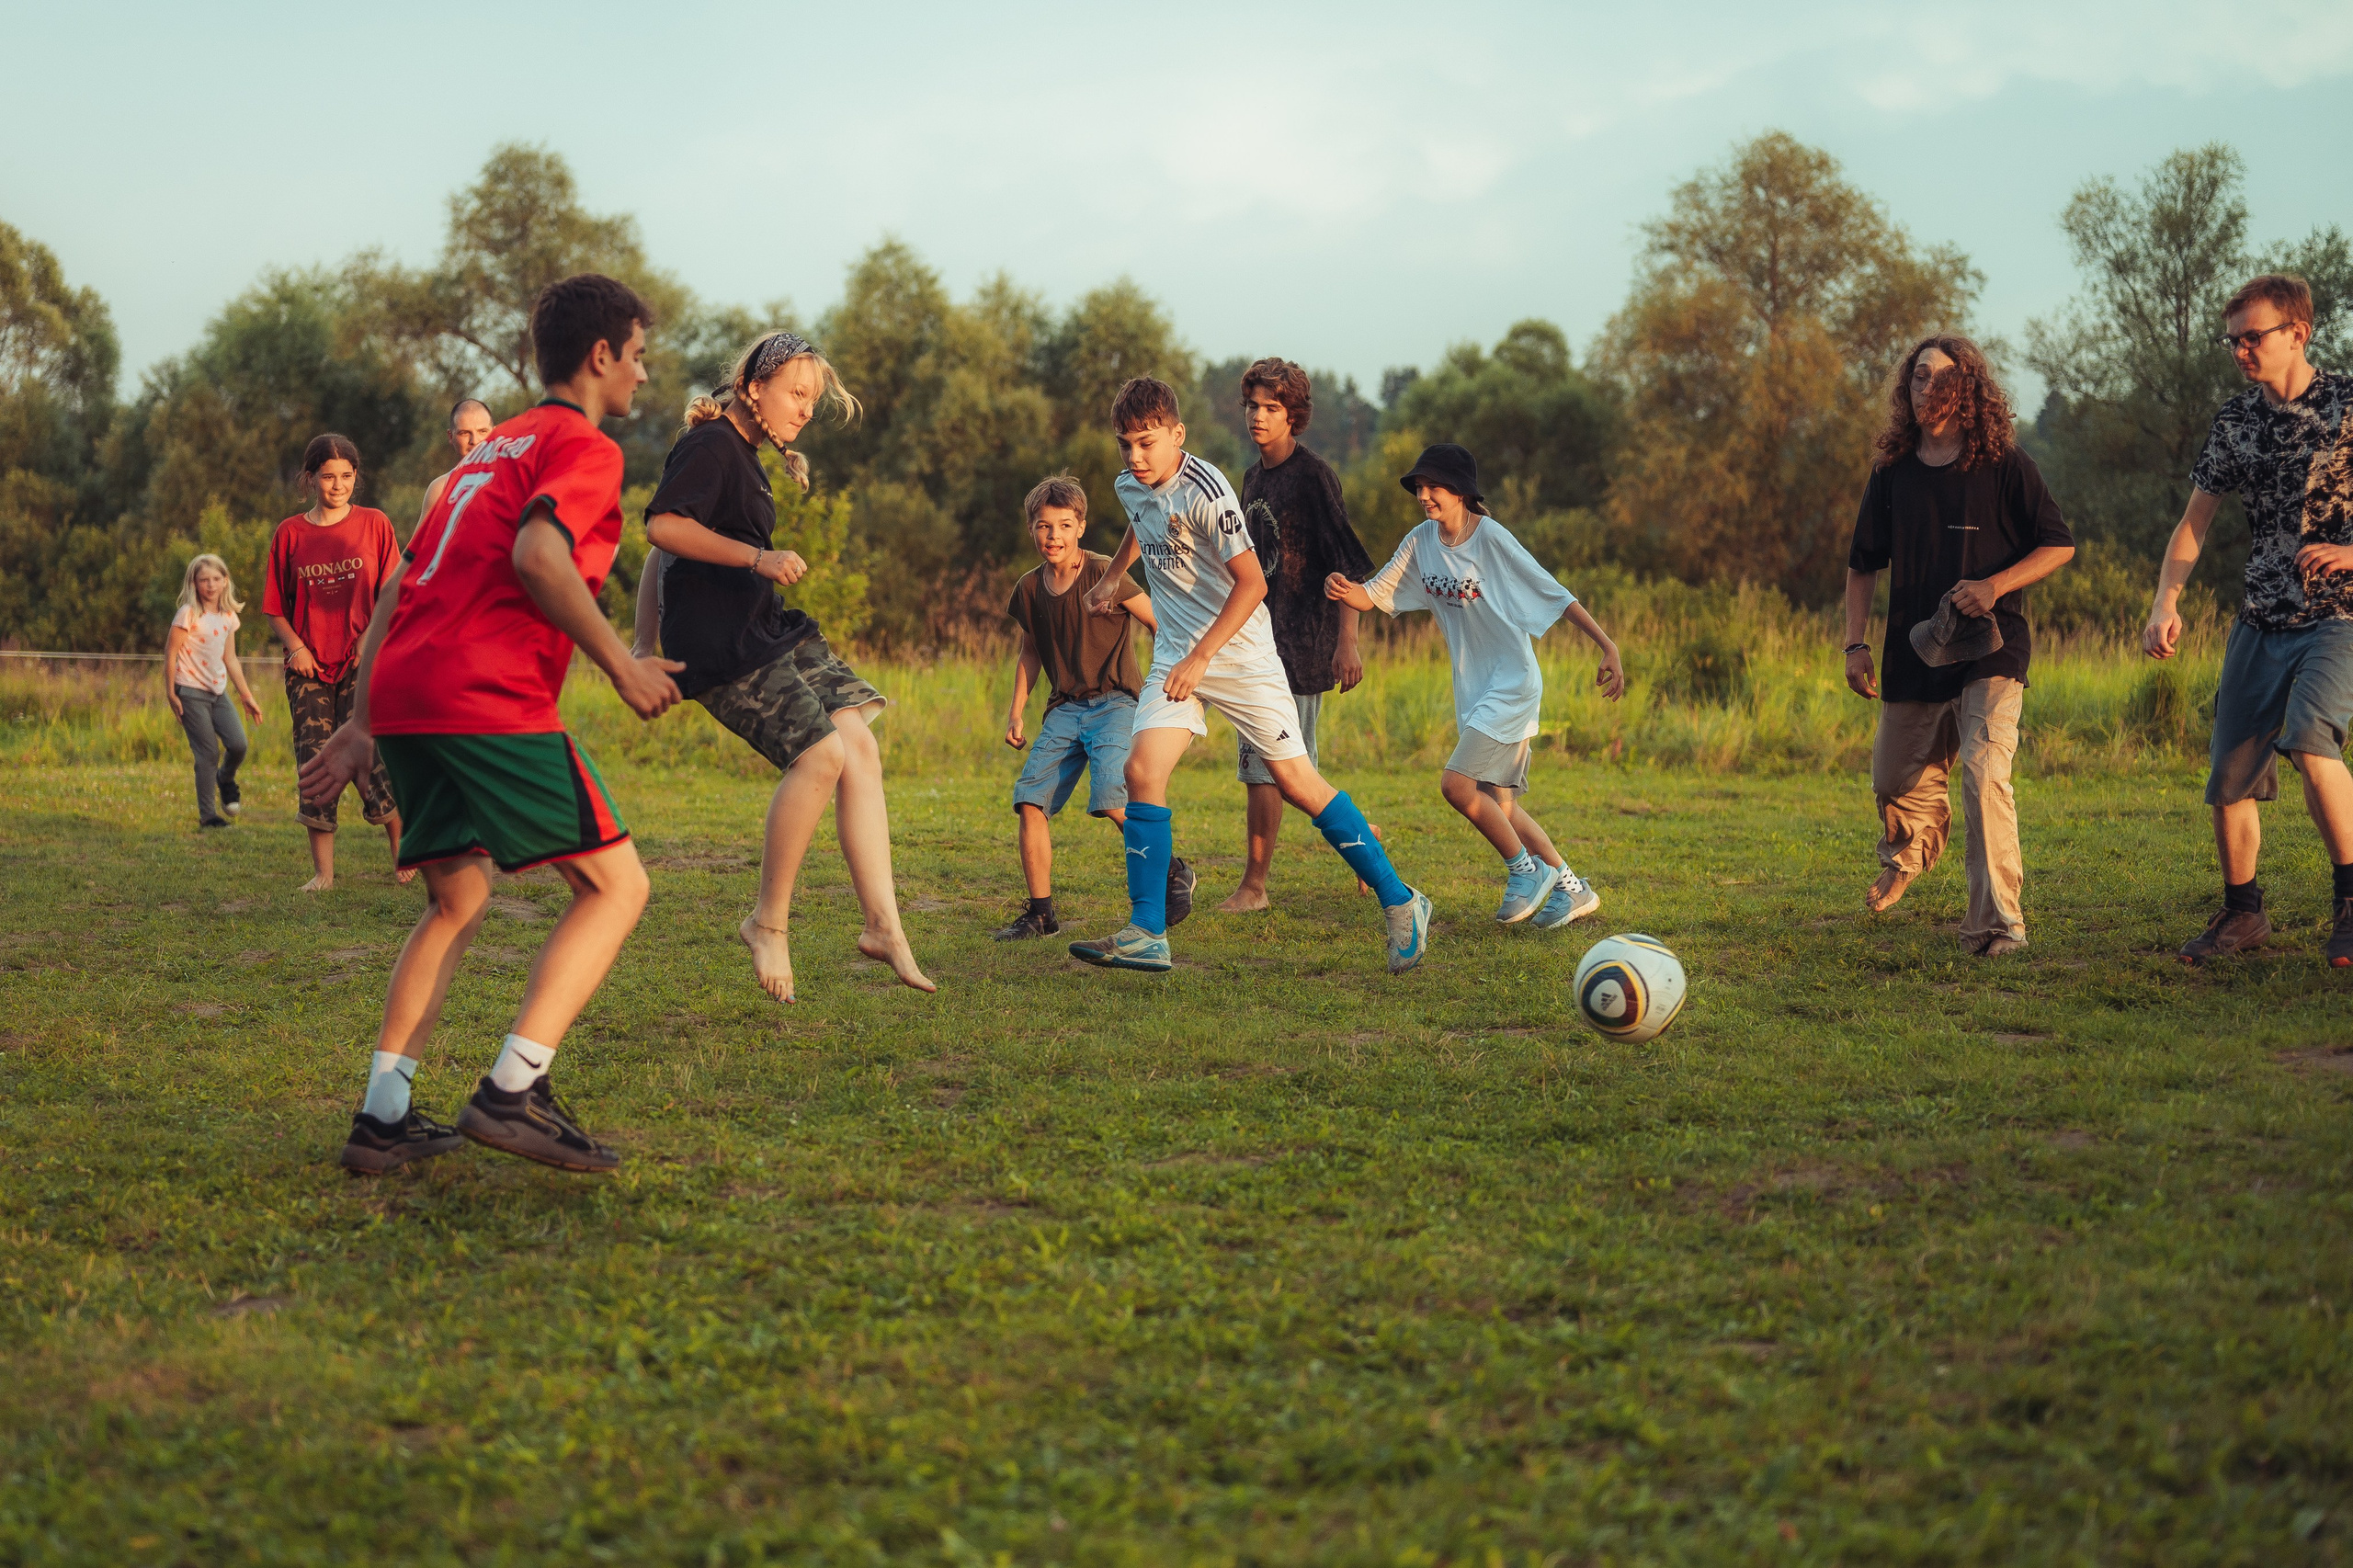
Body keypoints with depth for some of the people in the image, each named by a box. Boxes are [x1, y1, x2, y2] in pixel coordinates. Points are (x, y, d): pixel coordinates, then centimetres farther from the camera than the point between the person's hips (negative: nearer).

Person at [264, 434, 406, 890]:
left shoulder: (374, 524, 5)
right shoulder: (289, 534, 8)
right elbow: (276, 608, 12)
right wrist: (294, 646, -4)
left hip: (362, 663, -2)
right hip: (310, 667, 2)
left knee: (367, 758, -14)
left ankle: (404, 855, 3)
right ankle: (323, 872, 4)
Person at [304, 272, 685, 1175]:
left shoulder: (493, 447, 28)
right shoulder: (584, 447, 2)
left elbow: (398, 585, 25)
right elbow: (538, 554, -18)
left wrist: (362, 725, 25)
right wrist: (621, 666, -10)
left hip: (403, 695, 9)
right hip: (490, 701, -8)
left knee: (458, 903, 20)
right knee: (616, 886, -1)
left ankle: (382, 1117, 11)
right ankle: (513, 1091, -12)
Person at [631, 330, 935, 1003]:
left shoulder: (743, 457, 22)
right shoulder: (710, 446, -9)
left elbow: (660, 554, 26)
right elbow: (664, 525, -23)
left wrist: (645, 641, 25)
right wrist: (758, 559, -27)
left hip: (767, 631, 10)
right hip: (719, 641, -10)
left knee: (860, 745, -3)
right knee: (821, 755, -19)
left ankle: (883, 923, -5)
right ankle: (769, 923, -5)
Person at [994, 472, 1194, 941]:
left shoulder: (1105, 575, -10)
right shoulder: (1030, 589, 7)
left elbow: (1163, 625, -4)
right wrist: (1016, 713, 17)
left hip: (1115, 702, -5)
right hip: (1065, 709, 5)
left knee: (1111, 799, -24)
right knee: (1030, 800, -9)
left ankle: (1174, 874, 0)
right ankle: (1040, 913, 1)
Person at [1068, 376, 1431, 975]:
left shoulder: (1204, 492, -20)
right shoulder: (1131, 487, 5)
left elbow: (1251, 583, -22)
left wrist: (1200, 657, -24)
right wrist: (1111, 578, 36)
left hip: (1240, 653, -6)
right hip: (1175, 655, 6)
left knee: (1294, 780, -5)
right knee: (1142, 770, -11)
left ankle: (1398, 902, 7)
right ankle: (1147, 936, -9)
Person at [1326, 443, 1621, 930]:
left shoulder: (1493, 539, -17)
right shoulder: (1421, 542, 2)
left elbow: (1557, 595, -16)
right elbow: (1374, 595, 3)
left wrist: (1608, 646, -22)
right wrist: (1345, 589, -20)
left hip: (1513, 683, -8)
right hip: (1473, 687, 8)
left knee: (1456, 784, -17)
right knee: (1497, 802, 10)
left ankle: (1526, 869, 1)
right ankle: (1572, 889, 22)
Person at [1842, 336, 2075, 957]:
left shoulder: (2004, 465, -3)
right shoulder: (1892, 472, 7)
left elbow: (2060, 545, 0)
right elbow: (1863, 563, 16)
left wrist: (1996, 585, -15)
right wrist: (1855, 644, 6)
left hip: (1990, 650, -4)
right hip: (1912, 656, 4)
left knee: (1983, 774, -22)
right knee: (1897, 782, 16)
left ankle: (1997, 923, -16)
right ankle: (1908, 856, 52)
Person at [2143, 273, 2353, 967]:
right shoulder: (2235, 420, 9)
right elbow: (2194, 522, 10)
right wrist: (2165, 604, -5)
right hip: (2262, 622, 5)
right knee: (2229, 779, 3)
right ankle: (2242, 913, 23)